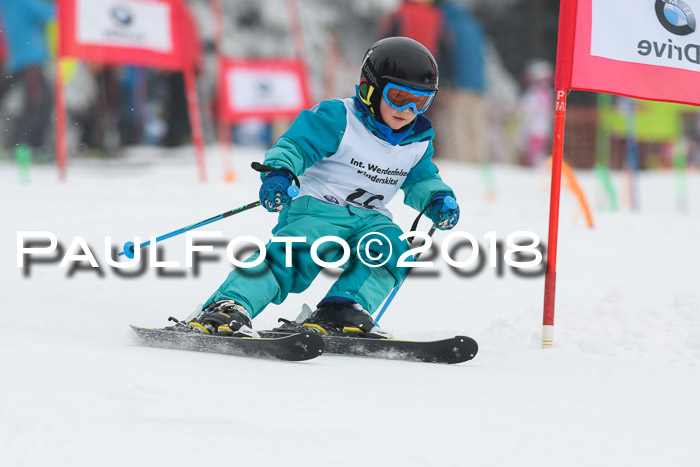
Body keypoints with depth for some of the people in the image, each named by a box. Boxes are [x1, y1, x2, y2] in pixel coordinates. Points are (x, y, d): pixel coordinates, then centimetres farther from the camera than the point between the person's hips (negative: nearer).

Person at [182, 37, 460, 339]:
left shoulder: (418, 142, 12)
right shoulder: (337, 119, -8)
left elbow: (421, 178, 25)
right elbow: (295, 145, -13)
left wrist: (437, 199, 3)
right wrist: (279, 172, -34)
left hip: (369, 219, 5)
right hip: (318, 207, -5)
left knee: (391, 249, -28)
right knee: (294, 253, -32)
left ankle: (339, 314, -35)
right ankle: (228, 307, -44)